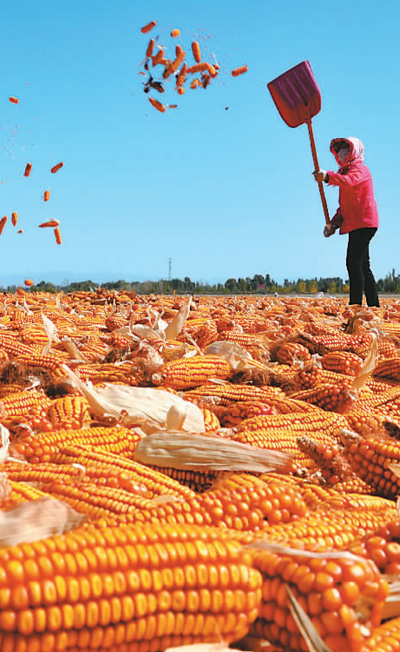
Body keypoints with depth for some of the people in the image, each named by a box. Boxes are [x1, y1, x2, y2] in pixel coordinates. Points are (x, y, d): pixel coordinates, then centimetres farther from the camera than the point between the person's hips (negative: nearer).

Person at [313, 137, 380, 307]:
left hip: (363, 223, -10)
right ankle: (373, 304, 14)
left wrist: (328, 176, -47)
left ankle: (355, 304, -20)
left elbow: (350, 181, -31)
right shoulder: (345, 172, 25)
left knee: (354, 263, -17)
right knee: (363, 266, 10)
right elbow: (343, 206, 27)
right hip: (355, 225, 10)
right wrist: (334, 223, 12)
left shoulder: (359, 168, -4)